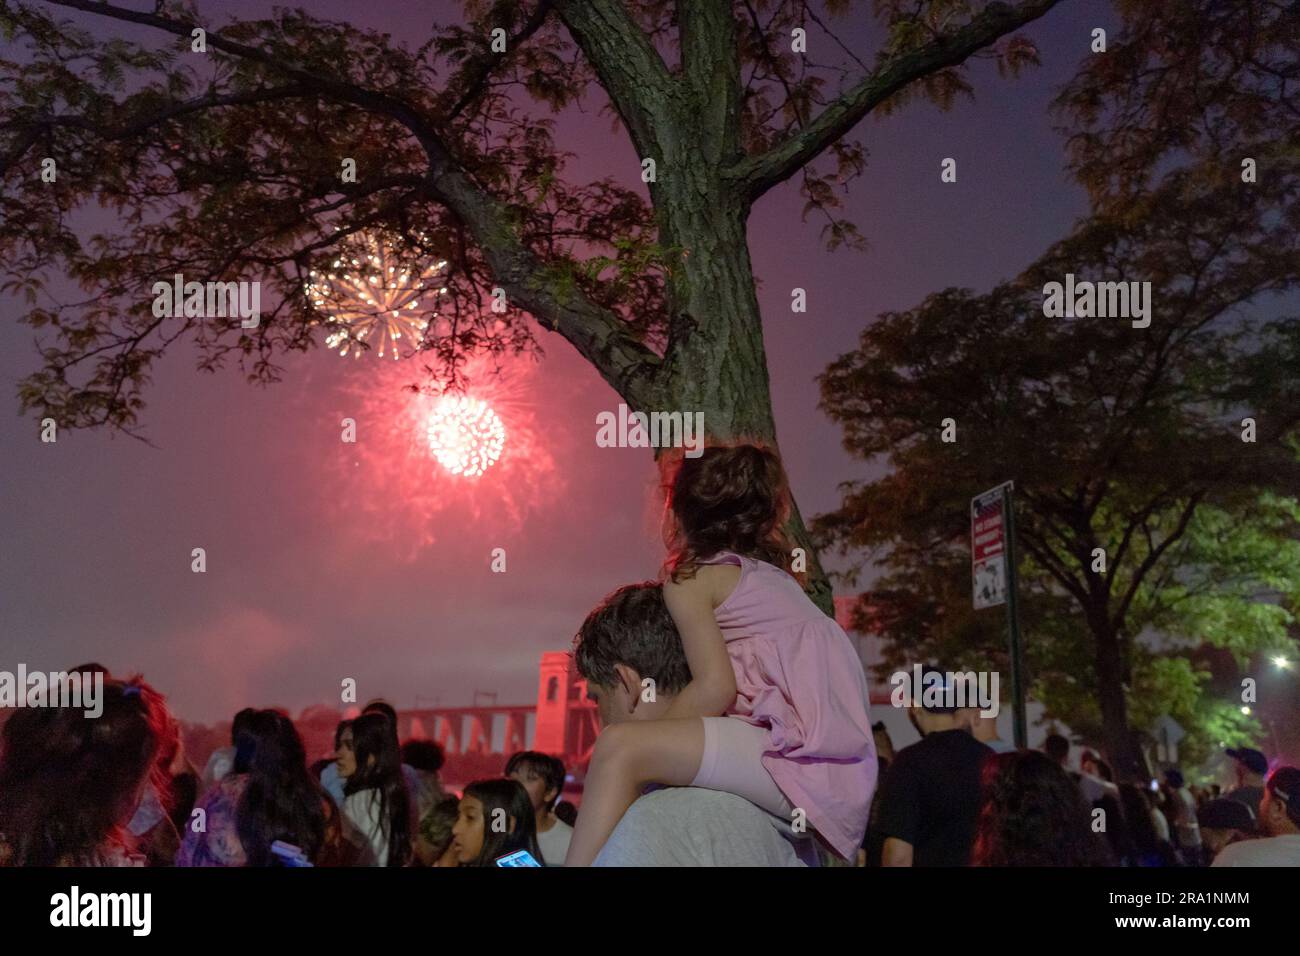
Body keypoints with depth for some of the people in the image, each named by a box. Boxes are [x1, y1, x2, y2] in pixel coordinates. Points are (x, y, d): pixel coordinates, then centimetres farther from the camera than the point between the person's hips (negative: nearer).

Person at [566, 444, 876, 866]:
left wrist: (639, 748, 0)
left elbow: (715, 687, -11)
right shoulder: (770, 573, 24)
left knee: (619, 748, -18)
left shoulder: (690, 576, 0)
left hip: (800, 755, -9)